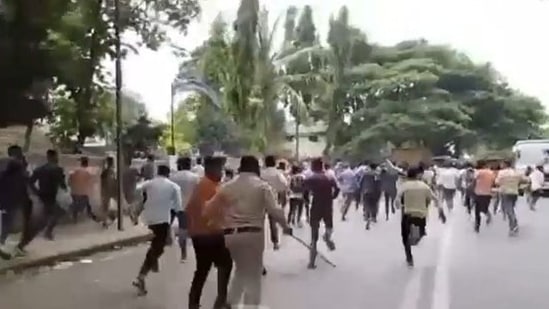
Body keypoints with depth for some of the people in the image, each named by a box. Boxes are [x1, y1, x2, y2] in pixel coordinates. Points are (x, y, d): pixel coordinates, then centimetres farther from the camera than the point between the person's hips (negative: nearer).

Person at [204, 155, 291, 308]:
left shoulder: (227, 186, 10)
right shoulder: (262, 186, 1)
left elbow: (209, 210, 10)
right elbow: (274, 210, -9)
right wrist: (285, 226, 4)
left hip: (230, 235, 4)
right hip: (252, 234, -4)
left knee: (241, 271, 25)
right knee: (253, 276, 8)